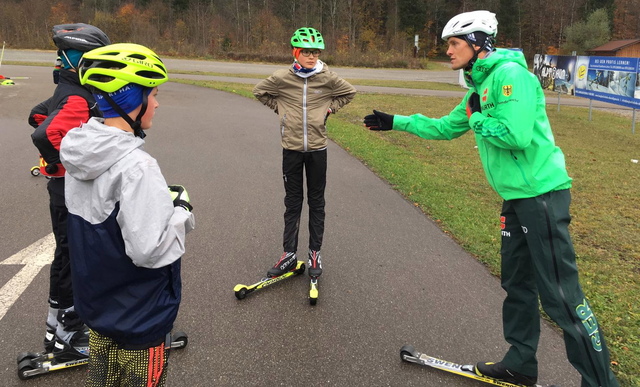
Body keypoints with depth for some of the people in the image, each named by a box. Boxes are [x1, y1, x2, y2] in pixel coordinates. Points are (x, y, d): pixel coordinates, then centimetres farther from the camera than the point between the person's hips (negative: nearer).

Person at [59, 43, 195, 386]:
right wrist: (180, 210, -15)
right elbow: (149, 250, -30)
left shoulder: (81, 152, -2)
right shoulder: (136, 166, -29)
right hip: (139, 317, -8)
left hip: (96, 303, 8)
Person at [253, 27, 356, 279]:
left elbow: (349, 93, 11)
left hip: (317, 148, 0)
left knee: (316, 202, 9)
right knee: (293, 202, 9)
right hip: (291, 148, 0)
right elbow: (259, 91, 11)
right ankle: (289, 254, 18)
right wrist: (280, 108, 4)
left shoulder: (328, 78, -5)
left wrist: (329, 108, 2)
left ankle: (315, 253, 21)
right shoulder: (282, 78, -6)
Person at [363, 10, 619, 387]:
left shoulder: (510, 74, -14)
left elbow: (517, 136, -26)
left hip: (541, 193, -10)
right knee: (518, 284, 16)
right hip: (517, 197, 10)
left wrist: (477, 117, -10)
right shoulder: (481, 86, 16)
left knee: (561, 294, -6)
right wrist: (395, 122, 27)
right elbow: (445, 127, 27)